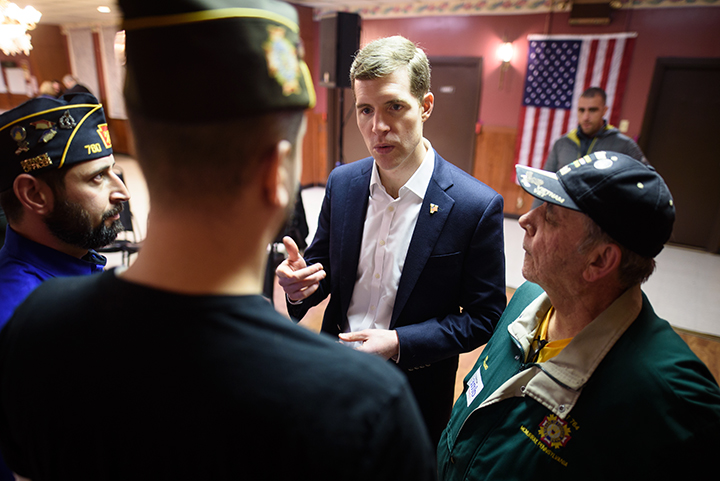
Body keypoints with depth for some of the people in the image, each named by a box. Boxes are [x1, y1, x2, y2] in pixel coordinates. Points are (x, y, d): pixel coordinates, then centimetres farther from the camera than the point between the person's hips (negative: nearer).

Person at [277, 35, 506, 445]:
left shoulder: (477, 206, -20)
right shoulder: (342, 183, -7)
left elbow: (485, 316, -13)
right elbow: (322, 264, 4)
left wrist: (400, 342, -24)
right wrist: (302, 282, -19)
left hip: (416, 391, -3)